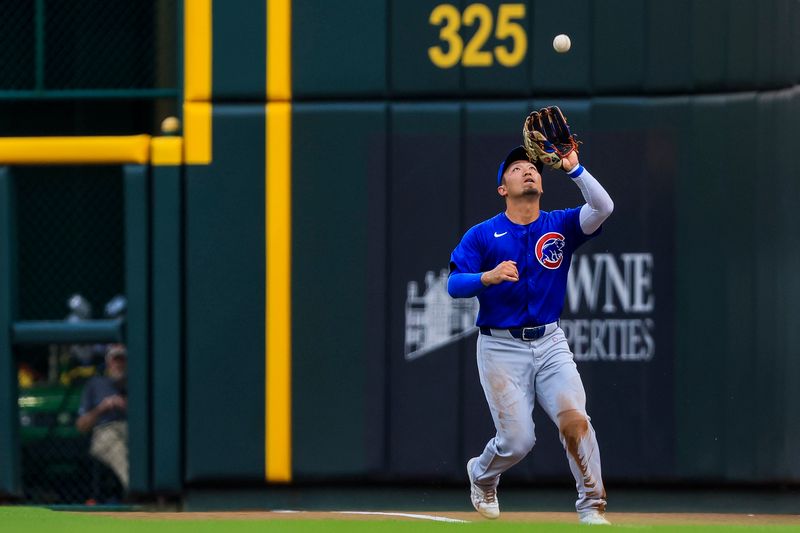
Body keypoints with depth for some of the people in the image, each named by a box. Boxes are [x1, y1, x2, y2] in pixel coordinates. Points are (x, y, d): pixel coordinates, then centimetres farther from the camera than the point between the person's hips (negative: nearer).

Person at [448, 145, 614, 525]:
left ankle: (591, 508, -7)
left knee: (574, 419, -18)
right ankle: (482, 476, 29)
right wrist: (488, 277, -28)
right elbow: (453, 285, -9)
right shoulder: (481, 235, 1)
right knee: (518, 439, -6)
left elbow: (602, 208, -12)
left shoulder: (560, 225, 6)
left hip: (550, 343, 2)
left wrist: (574, 169, -22)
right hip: (500, 347, -2)